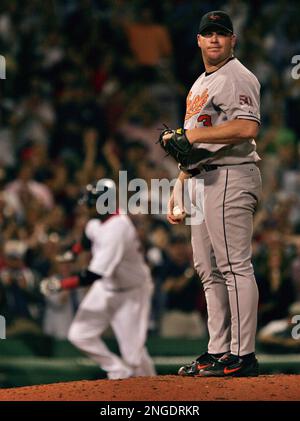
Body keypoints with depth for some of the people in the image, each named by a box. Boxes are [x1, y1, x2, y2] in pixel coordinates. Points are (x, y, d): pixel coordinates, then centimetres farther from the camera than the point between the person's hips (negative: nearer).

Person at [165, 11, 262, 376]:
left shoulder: (236, 77, -7)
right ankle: (218, 351, 15)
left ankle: (242, 356, -12)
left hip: (230, 178, -10)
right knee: (209, 271, 11)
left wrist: (194, 134, -19)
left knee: (234, 266, -11)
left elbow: (247, 127, -23)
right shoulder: (199, 85, 23)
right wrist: (178, 188, 22)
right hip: (201, 182, 10)